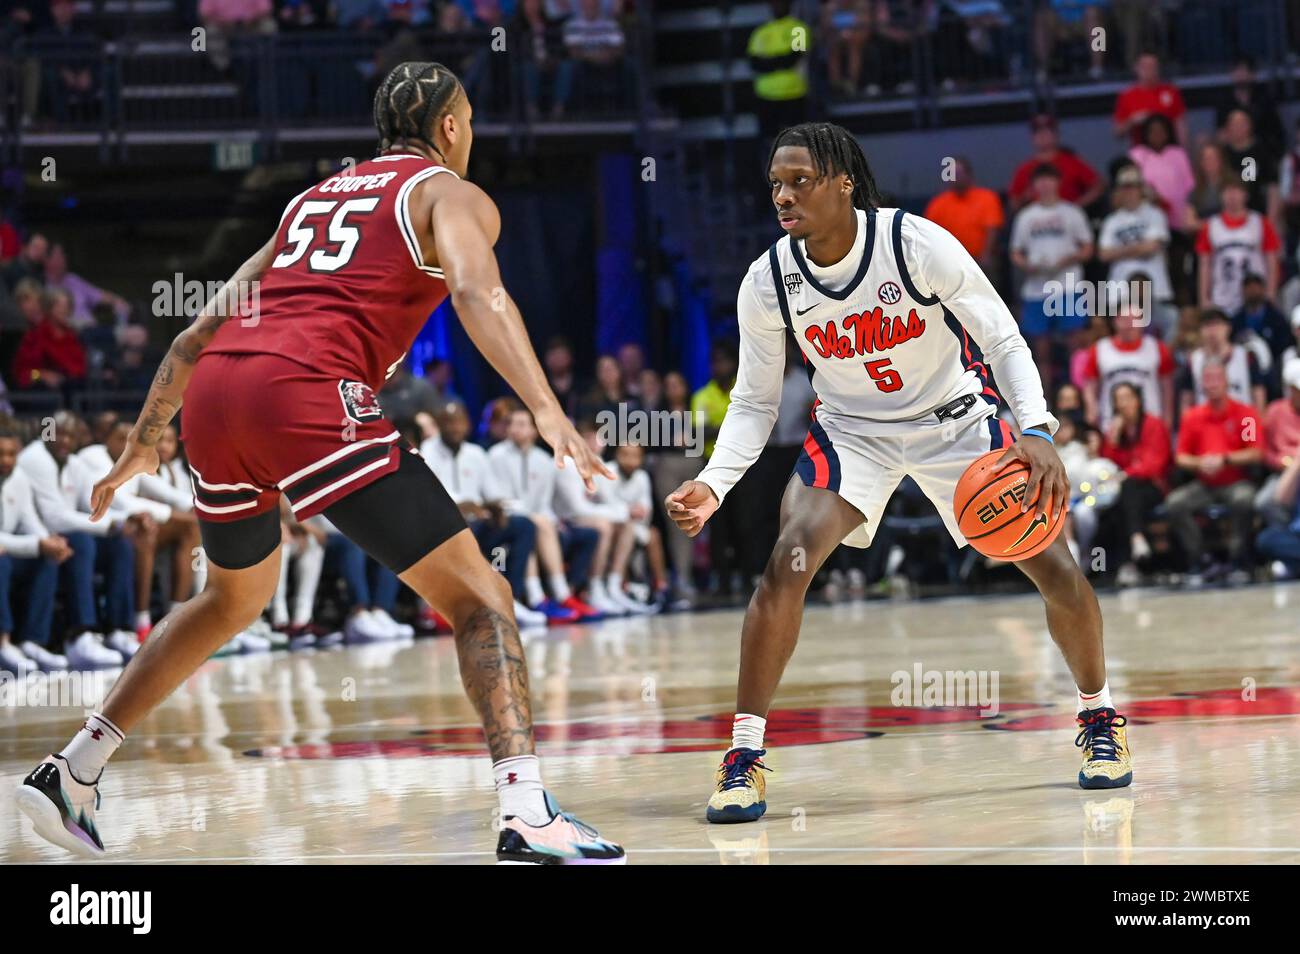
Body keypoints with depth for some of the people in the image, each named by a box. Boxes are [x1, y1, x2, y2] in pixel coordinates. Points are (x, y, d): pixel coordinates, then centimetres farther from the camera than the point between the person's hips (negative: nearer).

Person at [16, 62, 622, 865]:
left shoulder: (317, 197, 32)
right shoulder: (451, 195, 13)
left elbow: (200, 330, 32)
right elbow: (478, 293, -11)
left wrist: (144, 443, 41)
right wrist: (548, 411, -23)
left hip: (216, 388, 7)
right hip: (307, 391, -7)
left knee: (237, 596, 31)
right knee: (477, 597, -2)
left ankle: (71, 772, 31)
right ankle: (528, 816, -19)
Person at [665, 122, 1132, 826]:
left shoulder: (920, 246, -26)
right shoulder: (766, 284, -17)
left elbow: (1004, 343, -18)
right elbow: (754, 403, -5)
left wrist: (1036, 432, -33)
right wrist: (713, 485, -22)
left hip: (956, 419, -1)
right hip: (851, 430, 1)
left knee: (1056, 571, -5)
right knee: (785, 567, -22)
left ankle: (1099, 717, 22)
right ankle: (743, 755, -12)